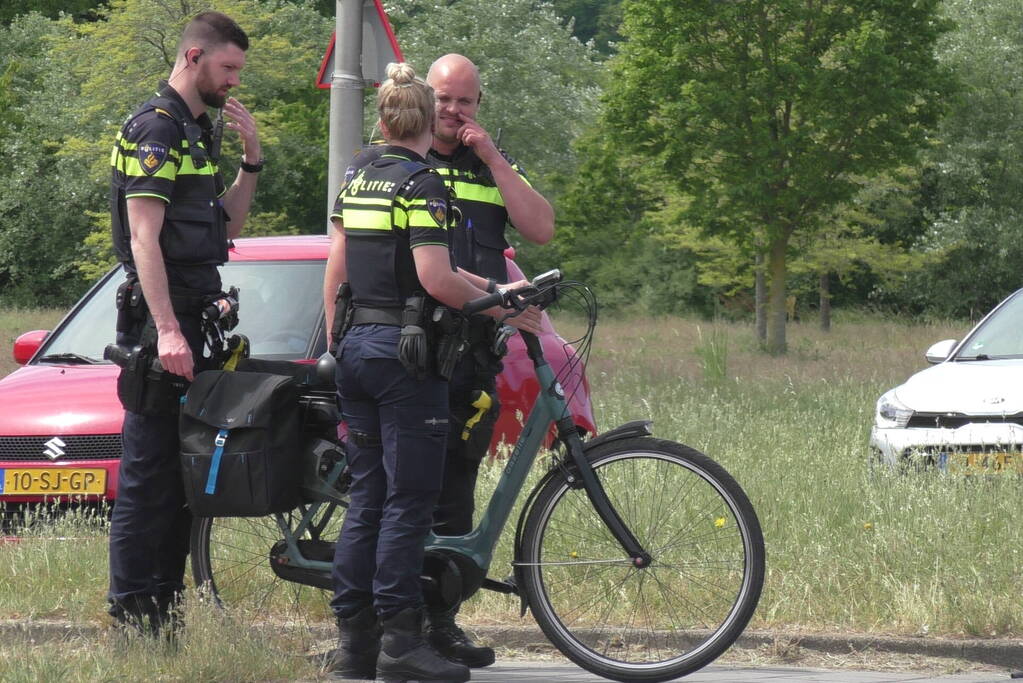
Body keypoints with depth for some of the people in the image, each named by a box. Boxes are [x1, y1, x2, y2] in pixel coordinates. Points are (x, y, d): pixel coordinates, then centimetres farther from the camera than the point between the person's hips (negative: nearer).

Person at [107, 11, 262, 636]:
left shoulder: (199, 131, 18)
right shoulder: (155, 127, -11)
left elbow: (227, 227, 21)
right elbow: (144, 238, -18)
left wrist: (251, 158, 9)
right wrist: (166, 330, -25)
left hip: (193, 318, 10)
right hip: (160, 320, -10)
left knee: (186, 463, 11)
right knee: (149, 465, -7)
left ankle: (167, 604, 17)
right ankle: (132, 609, -5)